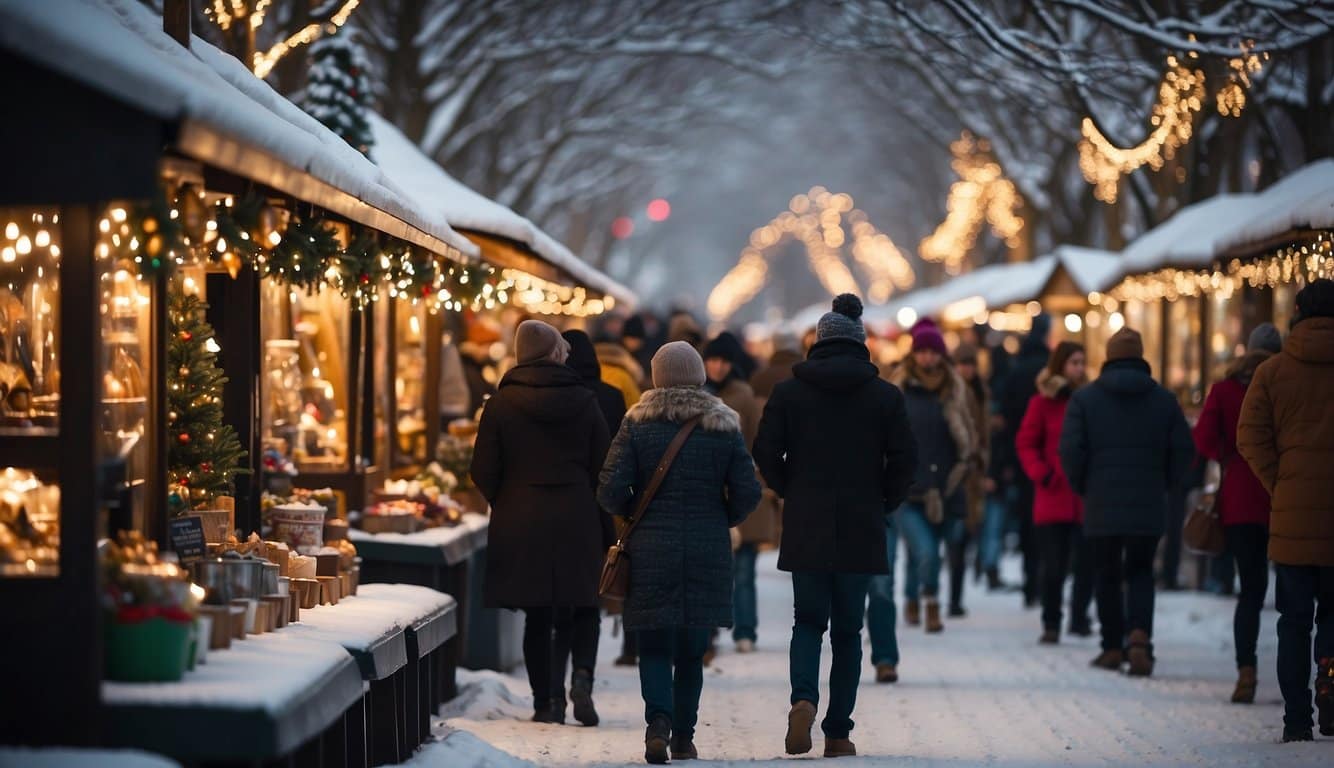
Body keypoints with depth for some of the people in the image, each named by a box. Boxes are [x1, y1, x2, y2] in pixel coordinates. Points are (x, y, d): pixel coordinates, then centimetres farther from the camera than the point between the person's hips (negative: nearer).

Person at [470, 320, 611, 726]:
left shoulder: (501, 404, -4)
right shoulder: (584, 401, -1)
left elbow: (484, 472, -4)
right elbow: (603, 467, 0)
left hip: (522, 525, 0)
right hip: (577, 522, 0)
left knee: (537, 616, 7)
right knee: (580, 609, 12)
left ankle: (547, 700, 7)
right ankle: (582, 674, -12)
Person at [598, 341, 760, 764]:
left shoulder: (637, 424, -4)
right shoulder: (724, 427, 0)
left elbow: (610, 492, -8)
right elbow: (748, 493, -2)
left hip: (650, 551, -1)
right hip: (708, 553, 1)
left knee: (654, 646, 4)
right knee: (692, 650, 12)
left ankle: (658, 720, -19)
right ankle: (683, 737, 14)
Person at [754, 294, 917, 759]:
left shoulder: (789, 391, 0)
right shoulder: (884, 396, 0)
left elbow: (766, 453, -4)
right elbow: (904, 458, -4)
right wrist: (884, 502, 11)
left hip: (805, 528, 0)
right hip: (861, 530, 0)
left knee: (808, 621, 12)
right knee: (848, 629, 8)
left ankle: (803, 698, -15)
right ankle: (839, 732, 6)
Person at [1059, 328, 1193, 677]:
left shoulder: (1085, 398, -2)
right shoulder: (1164, 399, 4)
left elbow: (1070, 451, -8)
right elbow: (1184, 451, 1)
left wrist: (1082, 488, 6)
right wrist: (1162, 485, 14)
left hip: (1102, 505, -1)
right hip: (1149, 506, 1)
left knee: (1107, 575, 11)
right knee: (1140, 573, 10)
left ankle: (1113, 646, 14)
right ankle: (1140, 635, -12)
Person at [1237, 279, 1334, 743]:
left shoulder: (1272, 372, 2)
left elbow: (1250, 438, -4)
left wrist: (1279, 486, 3)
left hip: (1292, 515, 1)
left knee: (1295, 619, 6)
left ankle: (1297, 718, 5)